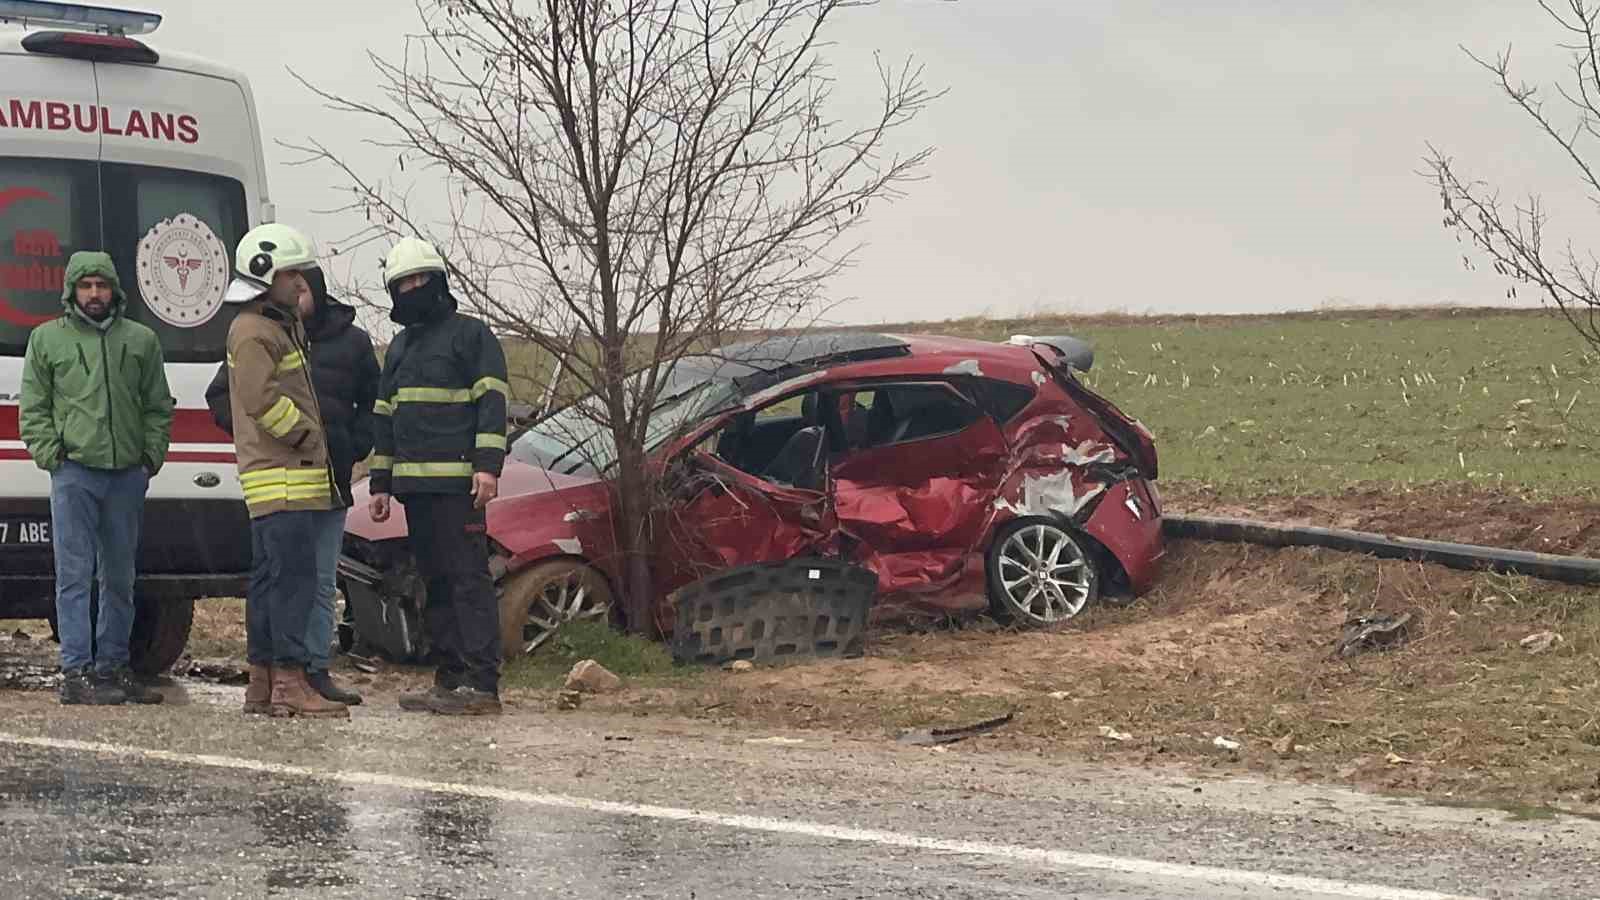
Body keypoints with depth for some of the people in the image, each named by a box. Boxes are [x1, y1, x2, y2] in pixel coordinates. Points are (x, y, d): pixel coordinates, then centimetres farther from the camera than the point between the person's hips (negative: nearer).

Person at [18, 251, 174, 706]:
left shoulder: (141, 340, 11)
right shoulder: (47, 339, 6)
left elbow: (158, 407, 14)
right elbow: (33, 408, 6)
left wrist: (152, 455, 3)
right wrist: (51, 454, -5)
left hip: (128, 475, 3)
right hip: (74, 474, -3)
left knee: (120, 578, 10)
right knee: (75, 574, -6)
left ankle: (112, 665, 19)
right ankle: (76, 672, -7)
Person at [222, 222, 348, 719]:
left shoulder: (279, 326, 21)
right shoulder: (254, 332, -12)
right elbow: (262, 399, -21)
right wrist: (309, 437, -13)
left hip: (286, 474, 11)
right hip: (282, 478, -11)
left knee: (269, 578, 11)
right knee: (294, 576, -13)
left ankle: (262, 684, 14)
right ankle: (290, 682, -15)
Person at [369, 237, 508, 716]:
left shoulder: (470, 335, -1)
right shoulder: (399, 348, 23)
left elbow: (492, 403, -8)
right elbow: (385, 419, 26)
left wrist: (488, 465, -19)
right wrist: (381, 483, 20)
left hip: (457, 483, -8)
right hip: (414, 486, 8)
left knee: (468, 577, -12)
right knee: (436, 582, 9)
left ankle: (481, 684, -16)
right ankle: (450, 680, 13)